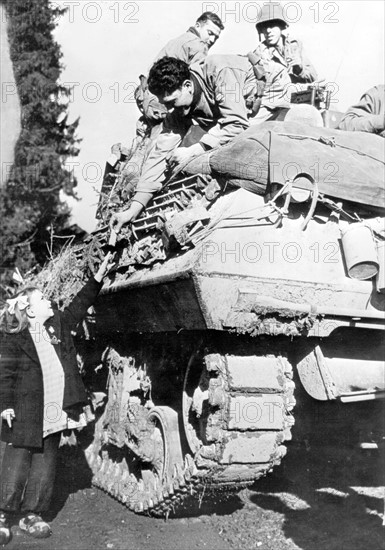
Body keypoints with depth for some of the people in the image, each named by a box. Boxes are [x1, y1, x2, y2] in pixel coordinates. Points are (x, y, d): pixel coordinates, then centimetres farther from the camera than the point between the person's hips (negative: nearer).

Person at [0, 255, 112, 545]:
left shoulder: (58, 323, 11)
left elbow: (79, 305, 17)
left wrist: (98, 277, 13)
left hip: (55, 411, 6)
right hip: (26, 412, -5)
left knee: (46, 462, 9)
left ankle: (33, 514, 20)